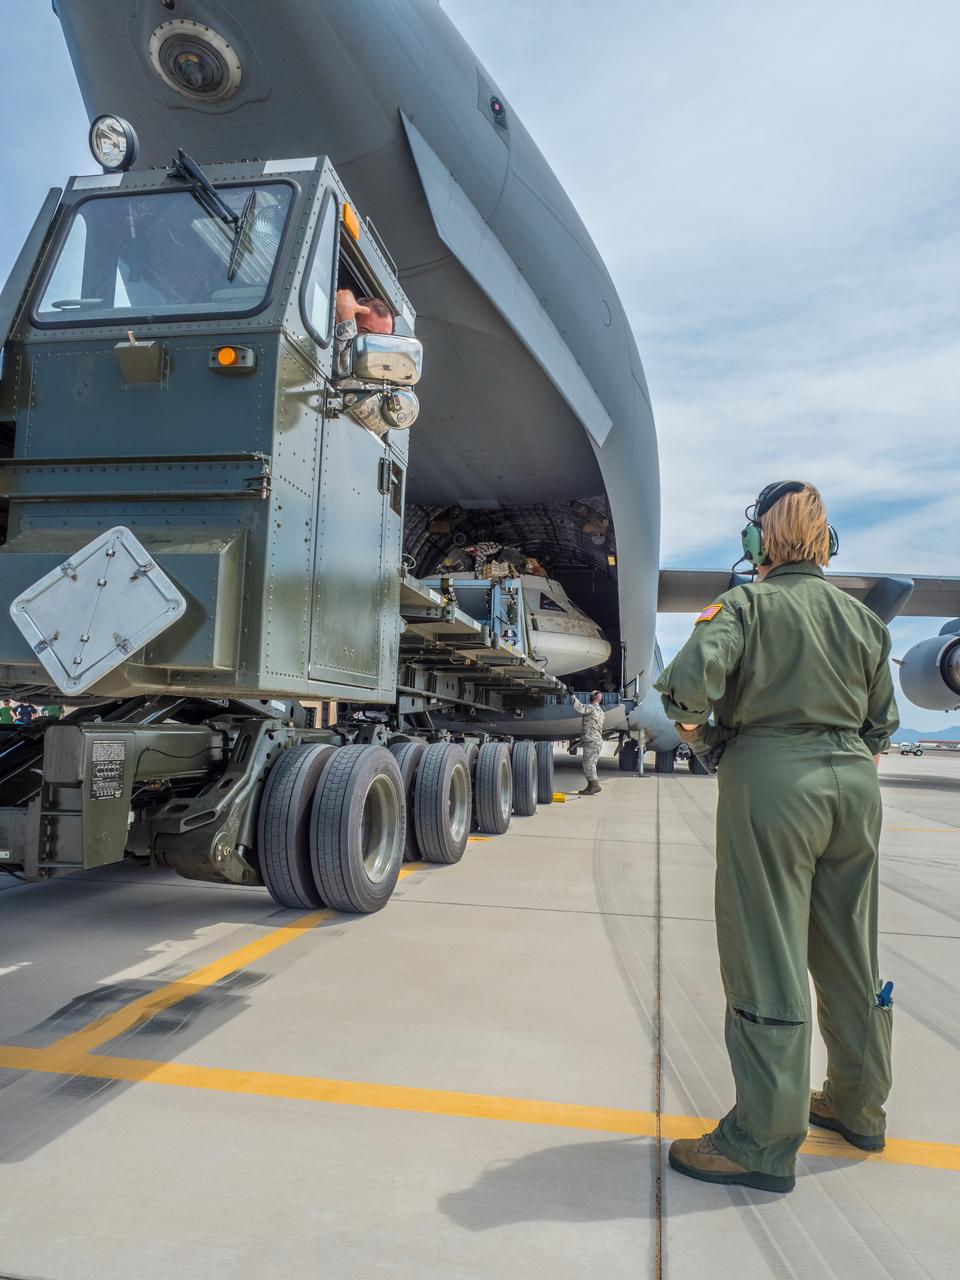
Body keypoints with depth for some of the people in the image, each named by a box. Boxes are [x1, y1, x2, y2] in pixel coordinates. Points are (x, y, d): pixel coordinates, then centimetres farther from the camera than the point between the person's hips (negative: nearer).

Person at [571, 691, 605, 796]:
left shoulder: (591, 708, -12)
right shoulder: (600, 711, 19)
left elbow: (579, 708, -26)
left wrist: (574, 697, -11)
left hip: (591, 741, -10)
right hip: (597, 741, 10)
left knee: (588, 764, -10)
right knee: (590, 765, 13)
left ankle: (595, 785, -13)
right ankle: (590, 787, 14)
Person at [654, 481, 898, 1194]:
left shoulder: (747, 602, -6)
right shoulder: (863, 617, 11)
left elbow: (693, 679, -21)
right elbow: (884, 721, 15)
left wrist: (698, 734, -3)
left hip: (772, 777, -6)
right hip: (854, 780, 7)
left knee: (769, 961, -1)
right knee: (850, 953, 18)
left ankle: (765, 1143, 8)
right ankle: (859, 1106, 35)